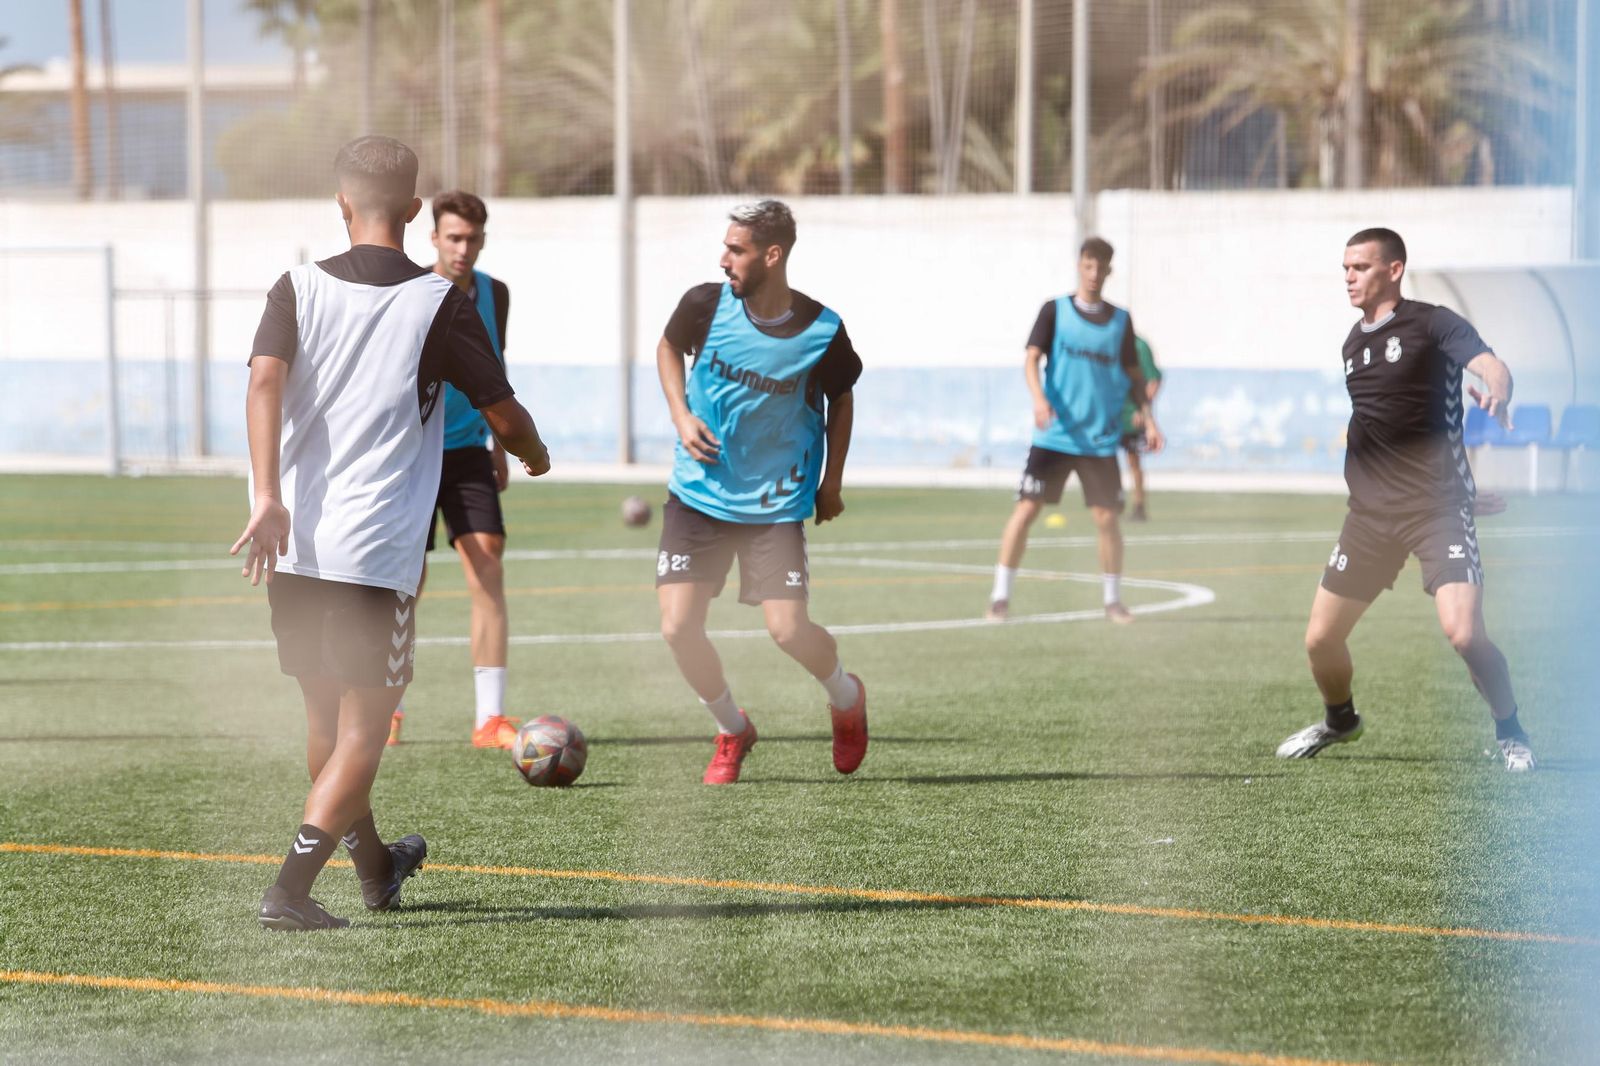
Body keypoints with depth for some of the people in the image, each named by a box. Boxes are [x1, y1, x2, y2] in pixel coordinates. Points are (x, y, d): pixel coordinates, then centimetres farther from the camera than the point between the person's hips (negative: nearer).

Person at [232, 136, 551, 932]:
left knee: (326, 720, 20)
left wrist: (269, 497, -20)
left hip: (292, 545, 4)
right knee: (361, 735, 0)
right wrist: (534, 455, 26)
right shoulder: (440, 304, -2)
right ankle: (289, 889, -15)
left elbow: (265, 382, -12)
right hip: (377, 552, -4)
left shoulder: (298, 290, 4)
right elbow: (504, 417, 3)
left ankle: (375, 868, 39)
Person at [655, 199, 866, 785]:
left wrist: (831, 483, 8)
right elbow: (669, 348, 12)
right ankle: (732, 732, 19)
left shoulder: (822, 331, -13)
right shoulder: (705, 305, -11)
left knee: (789, 629, -12)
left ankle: (846, 696, 24)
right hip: (698, 495, 2)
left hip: (776, 504, -2)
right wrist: (681, 415, -3)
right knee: (678, 627, -8)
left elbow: (841, 398, 7)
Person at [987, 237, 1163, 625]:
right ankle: (1000, 597, 1)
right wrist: (1039, 399, -23)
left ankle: (1112, 599, 14)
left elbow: (1133, 377, 17)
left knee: (1107, 517, -2)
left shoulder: (1120, 321, 9)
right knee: (1025, 510, -7)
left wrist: (1148, 419, 7)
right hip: (1054, 435, -2)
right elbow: (1032, 359, -6)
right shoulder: (1055, 311, 2)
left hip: (1101, 440, 2)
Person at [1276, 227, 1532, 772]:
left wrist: (1496, 394, -50)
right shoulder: (1354, 342, 13)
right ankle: (1340, 720, 37)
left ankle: (1510, 734, 3)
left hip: (1439, 507, -6)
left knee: (1463, 632, -21)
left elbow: (1489, 365, -25)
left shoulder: (1432, 324, -7)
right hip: (1371, 511, 6)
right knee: (1321, 638, 6)